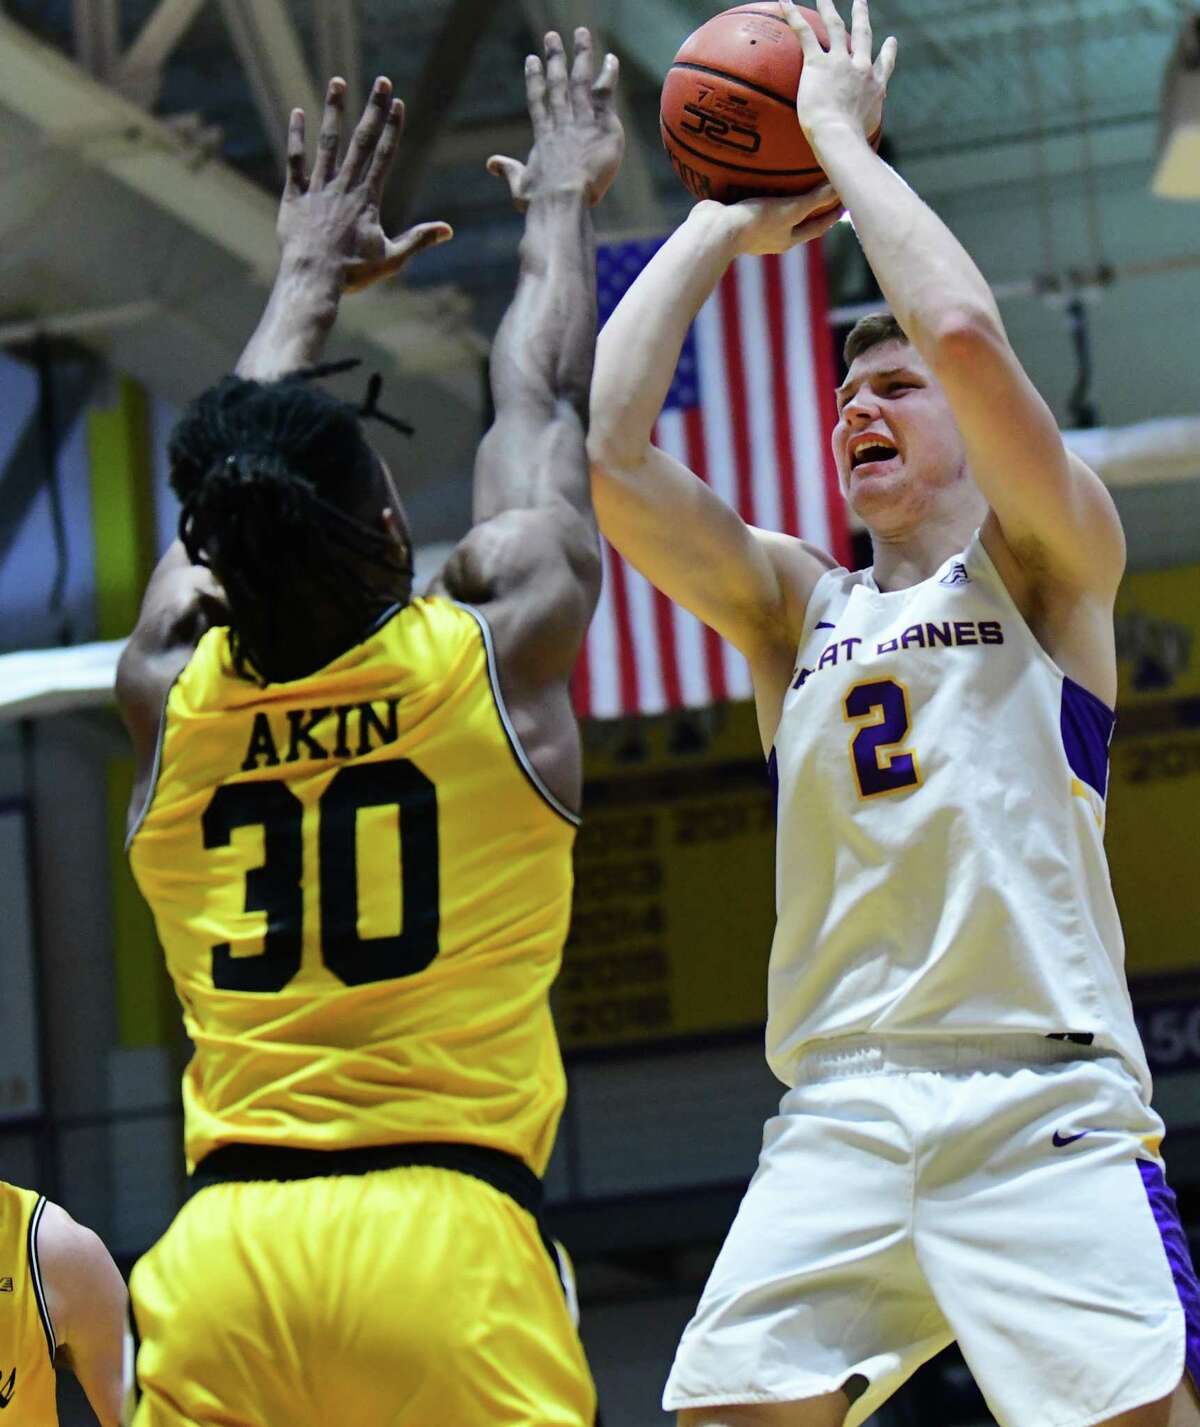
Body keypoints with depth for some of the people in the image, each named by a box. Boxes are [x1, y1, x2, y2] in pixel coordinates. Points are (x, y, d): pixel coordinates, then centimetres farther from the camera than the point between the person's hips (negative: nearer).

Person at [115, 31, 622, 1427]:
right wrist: (560, 206, 37)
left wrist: (311, 278, 44)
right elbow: (542, 404, 21)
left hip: (218, 1256, 3)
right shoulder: (502, 643, 3)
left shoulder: (166, 692, 10)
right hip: (446, 1231, -3)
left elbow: (231, 483, 29)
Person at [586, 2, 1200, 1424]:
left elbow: (968, 332, -10)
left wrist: (842, 135, 2)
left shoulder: (1044, 561, 8)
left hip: (1042, 1105, -4)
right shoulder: (794, 603, 21)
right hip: (836, 1120, 4)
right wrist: (718, 226, 15)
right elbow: (602, 450, 8)